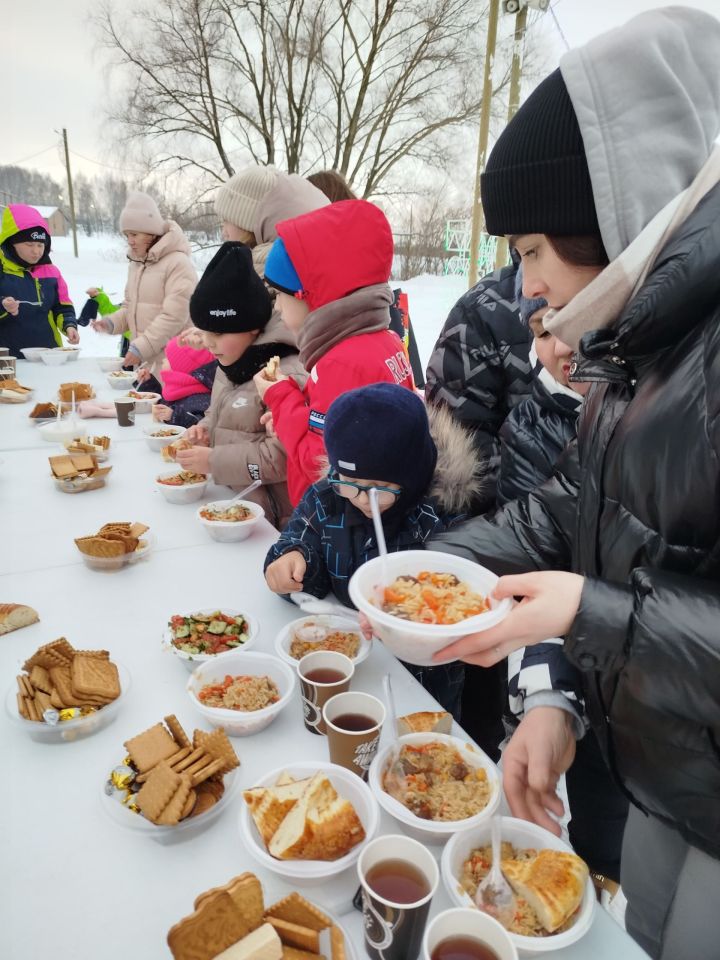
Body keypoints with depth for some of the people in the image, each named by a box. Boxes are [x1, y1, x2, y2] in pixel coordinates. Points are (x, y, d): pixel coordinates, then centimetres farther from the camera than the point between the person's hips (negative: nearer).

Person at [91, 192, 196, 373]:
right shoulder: (136, 263, 15)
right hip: (143, 360, 8)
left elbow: (174, 317, -19)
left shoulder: (178, 263, -12)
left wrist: (141, 348, -20)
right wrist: (110, 322, 3)